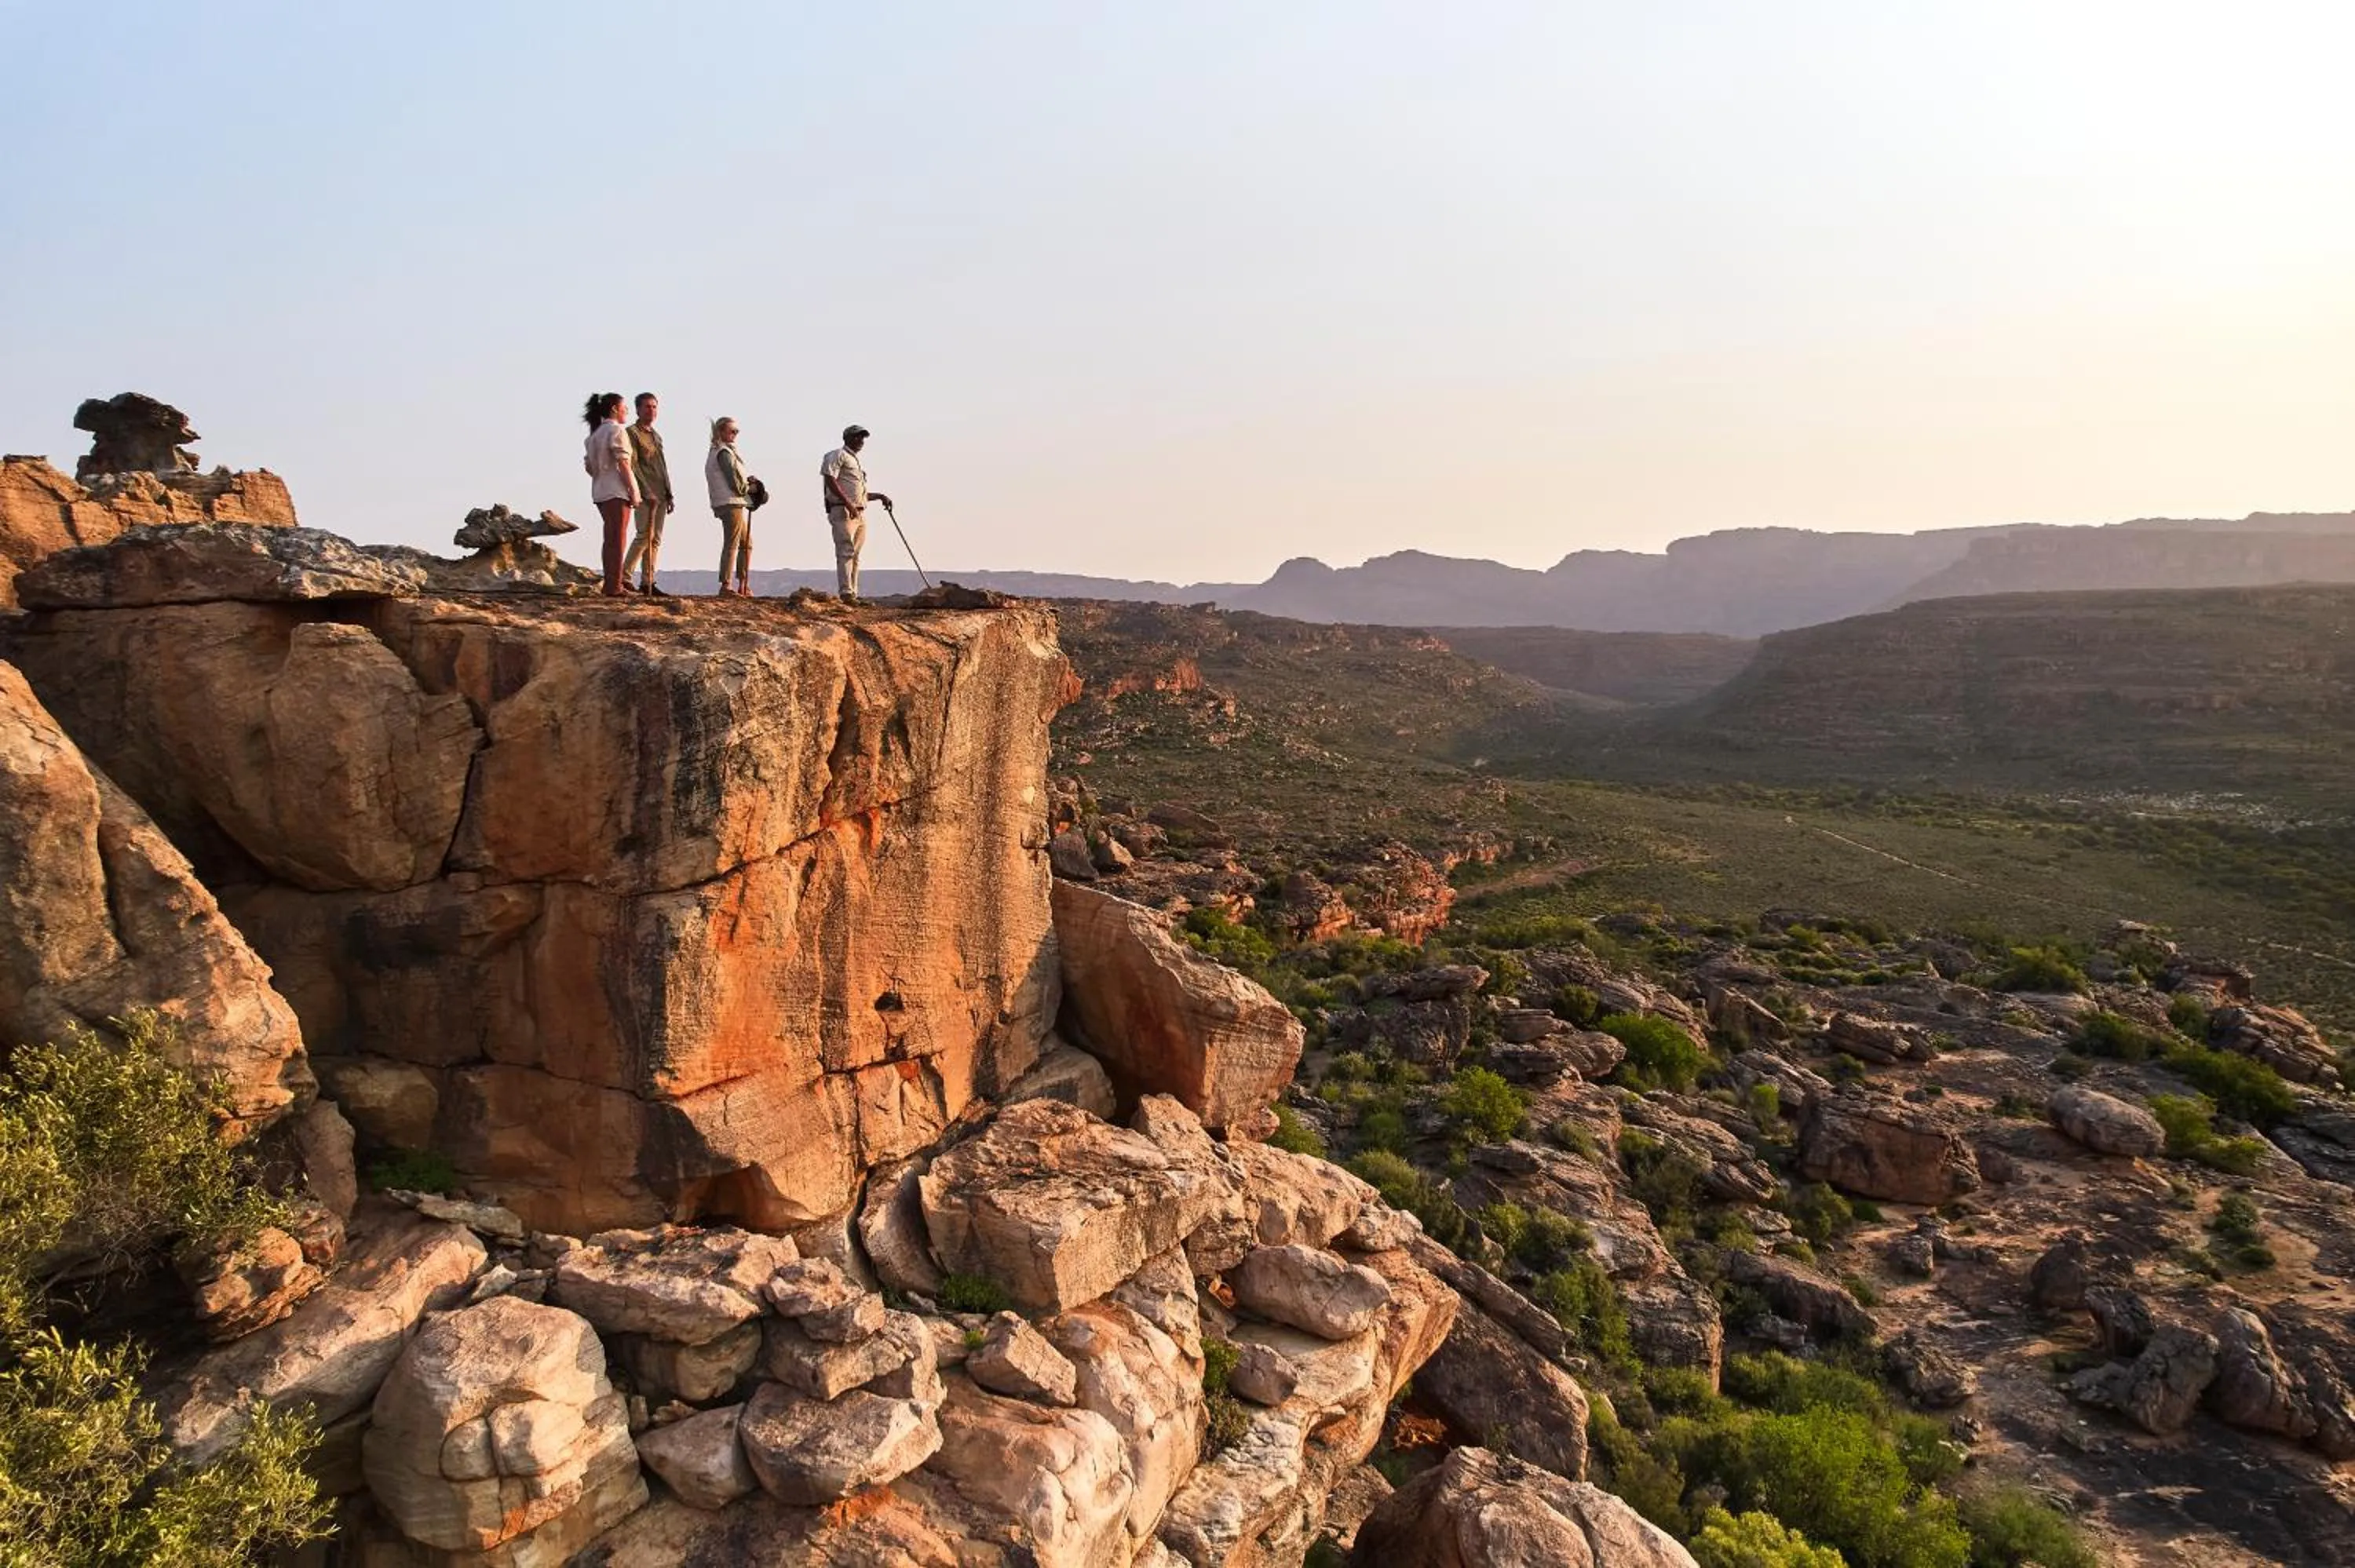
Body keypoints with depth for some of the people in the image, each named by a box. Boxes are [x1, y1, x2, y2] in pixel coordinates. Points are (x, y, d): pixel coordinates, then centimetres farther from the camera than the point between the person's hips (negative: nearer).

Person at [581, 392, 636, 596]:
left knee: (610, 540, 14)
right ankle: (614, 587, -6)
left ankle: (610, 584, 17)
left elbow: (588, 464, 16)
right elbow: (623, 464, -16)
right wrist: (633, 492, -15)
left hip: (600, 492, 8)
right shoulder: (617, 430, -9)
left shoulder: (595, 433, 16)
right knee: (617, 539, -6)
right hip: (617, 491, -8)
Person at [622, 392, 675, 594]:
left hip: (661, 495, 8)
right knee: (644, 536, -14)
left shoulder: (657, 437, 22)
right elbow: (632, 465, -12)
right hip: (645, 494, -8)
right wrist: (647, 492, -19)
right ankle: (624, 577, -9)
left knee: (656, 539, 5)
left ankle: (648, 582, 6)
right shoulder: (632, 433, -2)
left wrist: (670, 494, 16)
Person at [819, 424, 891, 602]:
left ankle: (854, 594, 9)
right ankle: (846, 594, -20)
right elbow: (830, 480, -14)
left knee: (855, 555, 7)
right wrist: (848, 504, -21)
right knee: (846, 552, -15)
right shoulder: (837, 455, 0)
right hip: (843, 511, -9)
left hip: (860, 513, 9)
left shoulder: (858, 462, 27)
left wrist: (879, 496, 18)